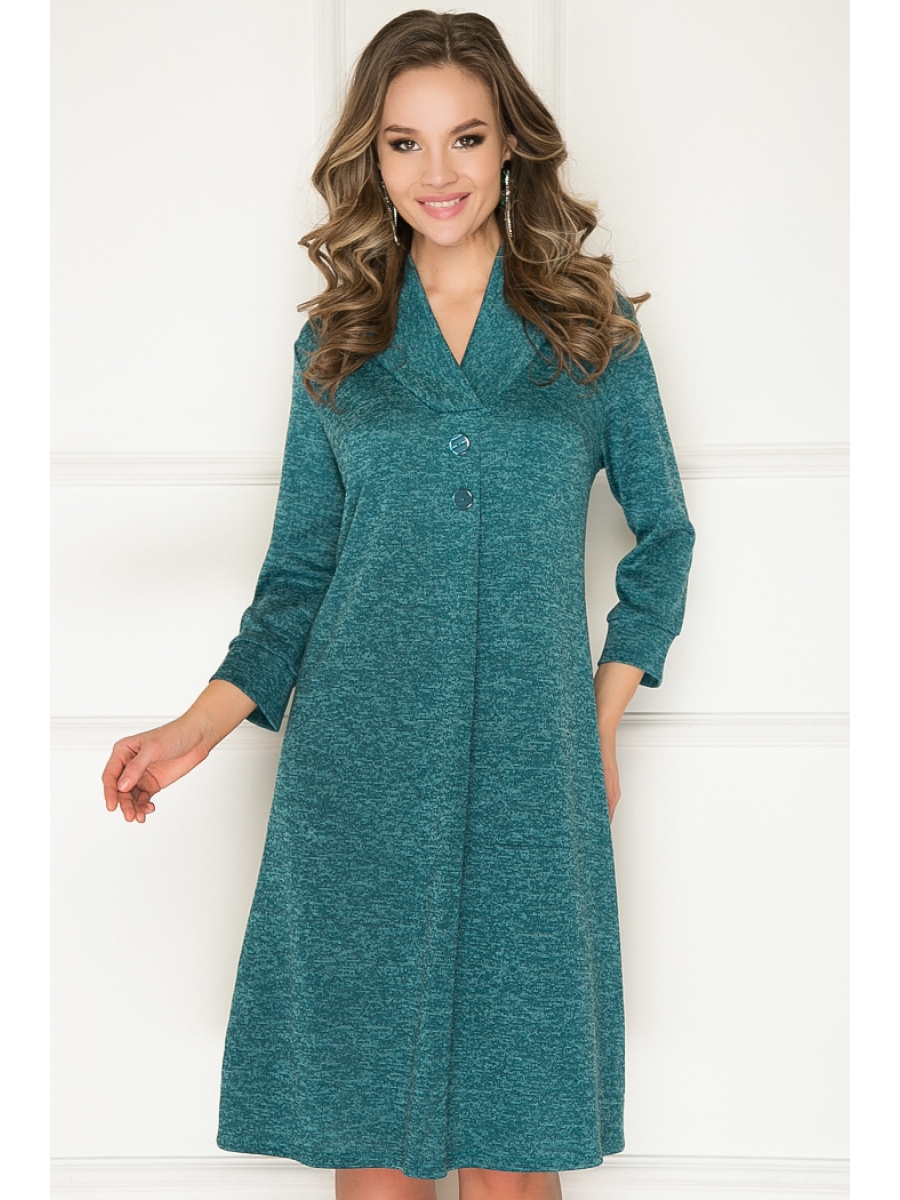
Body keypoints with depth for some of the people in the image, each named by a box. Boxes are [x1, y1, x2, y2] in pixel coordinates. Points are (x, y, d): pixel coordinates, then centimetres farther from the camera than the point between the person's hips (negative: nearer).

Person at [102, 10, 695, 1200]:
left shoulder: (591, 328, 7)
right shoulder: (336, 344, 9)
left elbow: (663, 535, 14)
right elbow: (298, 574, 9)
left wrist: (606, 713, 6)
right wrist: (199, 726, -4)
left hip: (529, 778, -1)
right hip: (358, 776, 1)